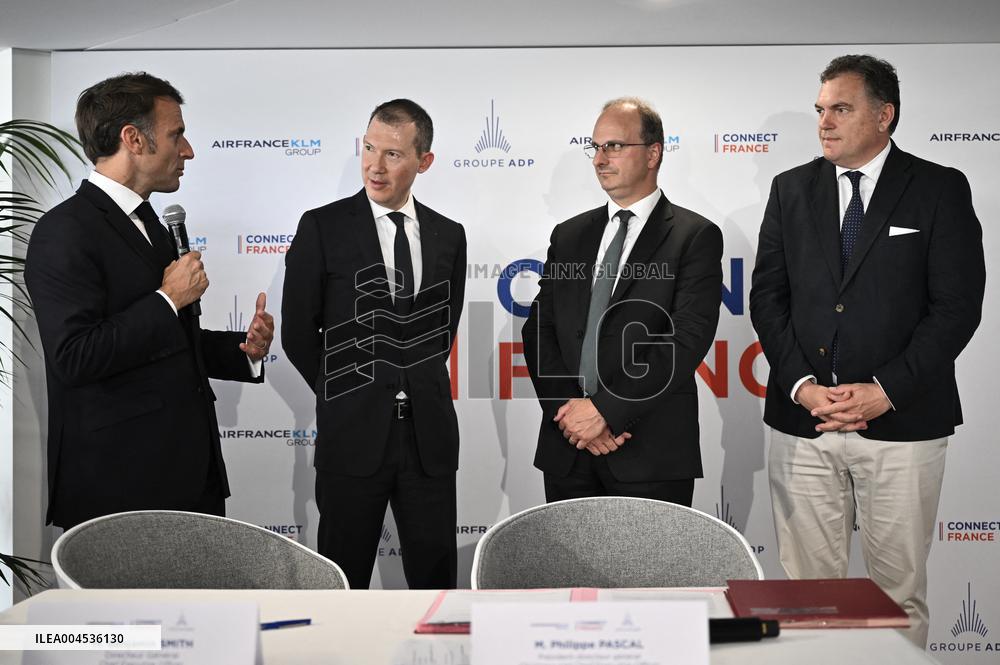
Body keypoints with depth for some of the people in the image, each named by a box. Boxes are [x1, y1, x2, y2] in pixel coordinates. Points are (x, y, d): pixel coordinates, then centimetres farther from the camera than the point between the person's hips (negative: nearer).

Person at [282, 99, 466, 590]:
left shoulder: (448, 235, 7)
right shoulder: (322, 227, -4)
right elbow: (297, 331, 0)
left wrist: (418, 387, 11)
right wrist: (342, 398, 6)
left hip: (429, 434, 3)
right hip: (353, 434, -2)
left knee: (436, 570, 9)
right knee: (346, 573, 9)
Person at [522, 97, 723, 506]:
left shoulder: (695, 237, -2)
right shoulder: (569, 236, 13)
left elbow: (687, 341, -12)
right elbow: (539, 330, 7)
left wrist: (604, 408, -15)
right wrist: (568, 409, -8)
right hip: (567, 449, 4)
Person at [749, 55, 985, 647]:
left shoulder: (941, 190, 1)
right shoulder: (793, 190, 10)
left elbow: (958, 305, -5)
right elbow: (768, 298, 7)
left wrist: (886, 390, -13)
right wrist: (801, 385, -7)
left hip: (901, 421, -2)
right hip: (803, 421, 2)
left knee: (899, 587, 7)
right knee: (809, 588, 7)